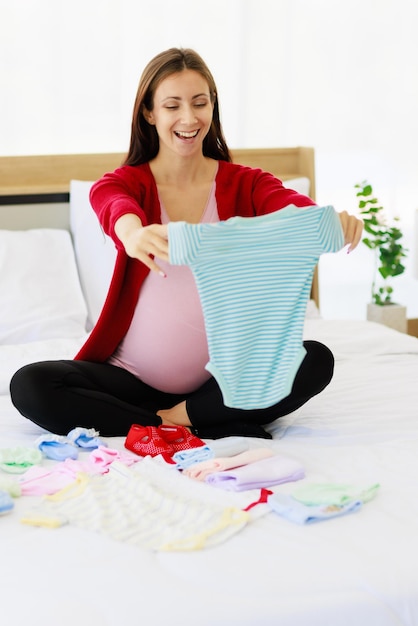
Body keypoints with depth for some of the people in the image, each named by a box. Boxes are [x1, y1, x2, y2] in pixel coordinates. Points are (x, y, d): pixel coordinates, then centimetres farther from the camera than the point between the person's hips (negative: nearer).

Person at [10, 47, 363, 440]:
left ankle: (175, 418, -18)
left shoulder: (244, 184, 2)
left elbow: (291, 204, -20)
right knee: (29, 386, -23)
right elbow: (112, 203, -25)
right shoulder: (126, 182, 0)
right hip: (134, 377, 0)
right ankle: (210, 431, -21)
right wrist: (132, 232, -51)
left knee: (317, 360, -24)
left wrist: (330, 220, -45)